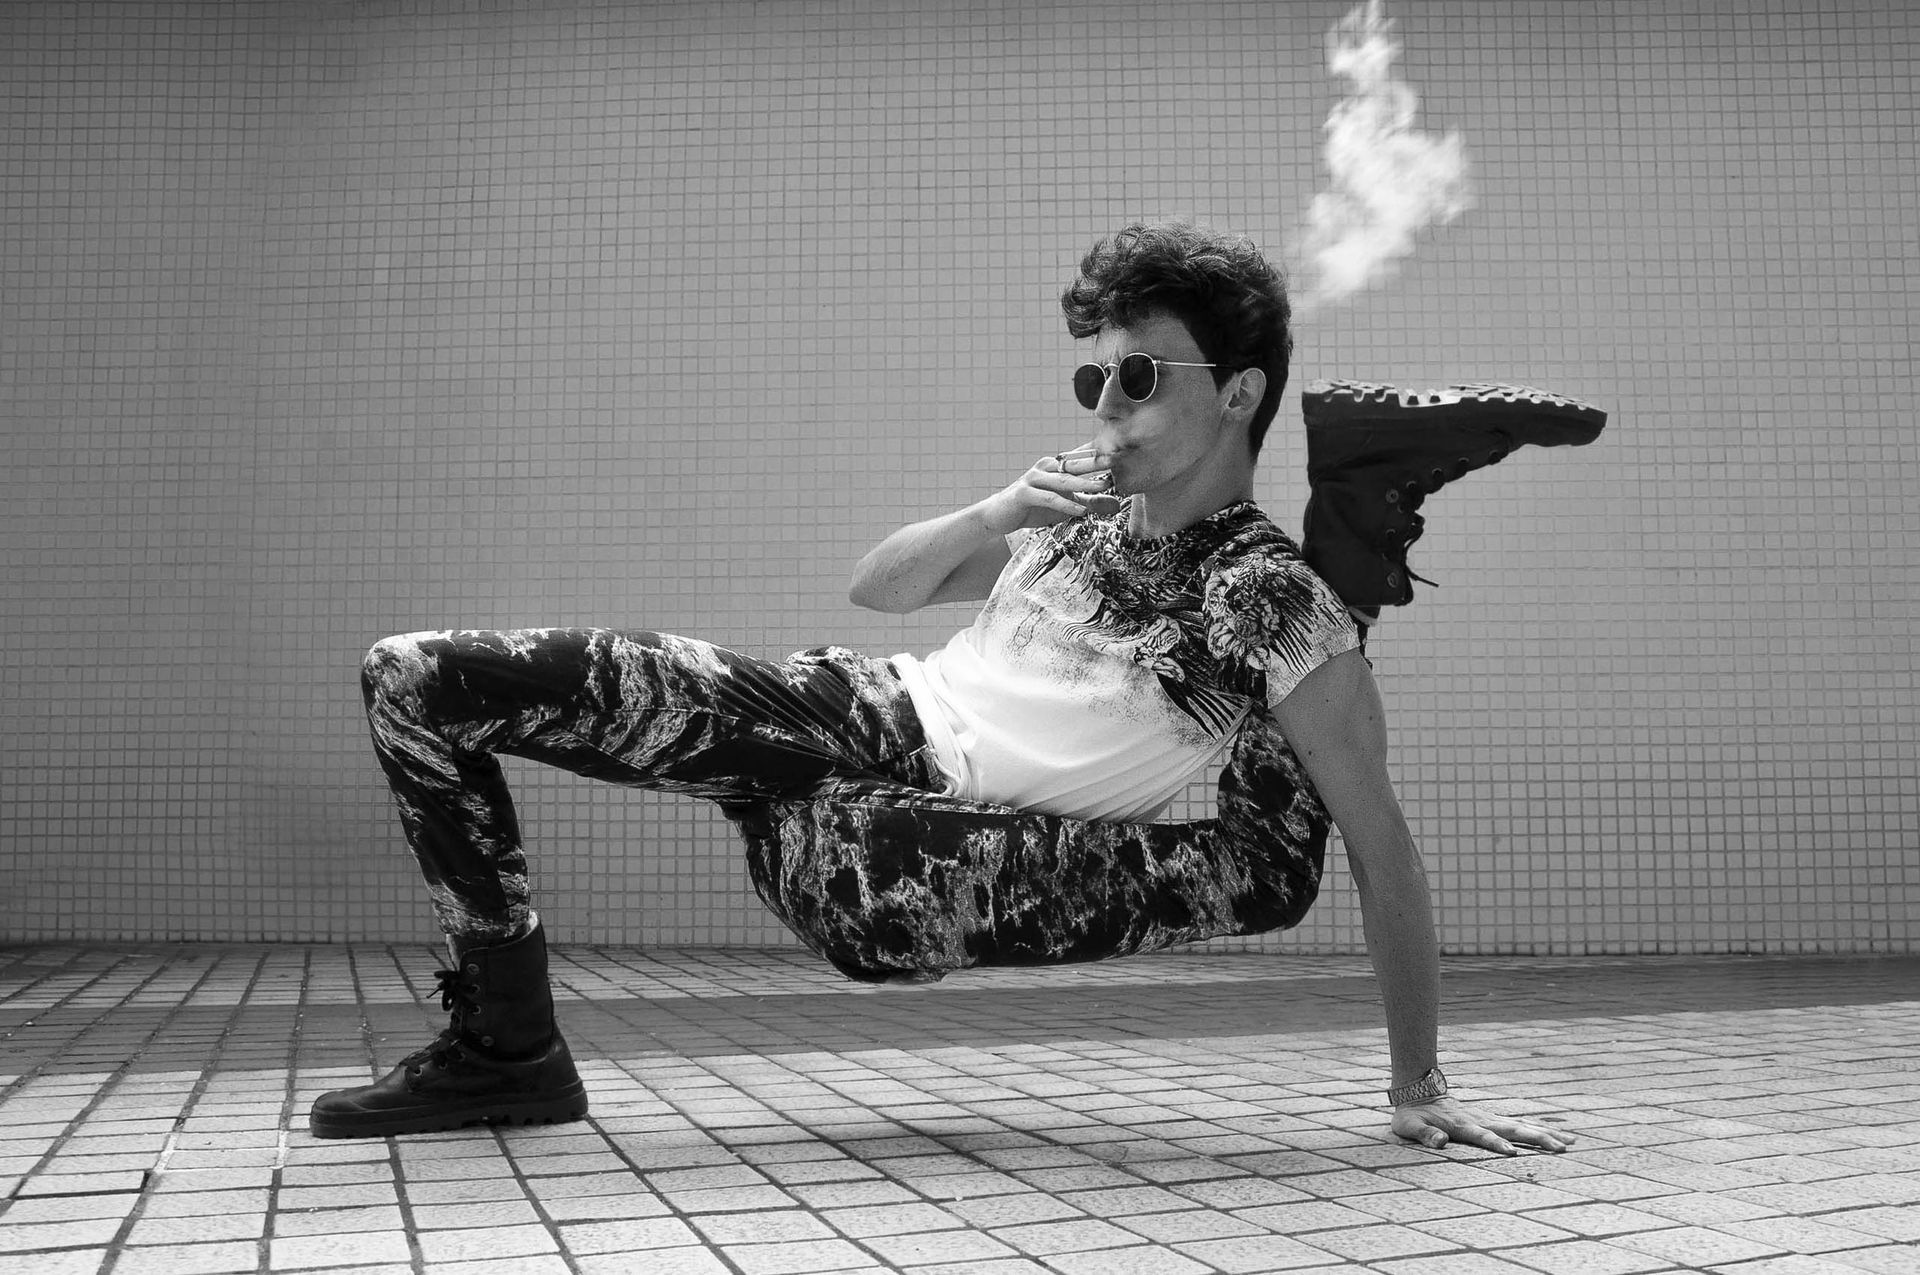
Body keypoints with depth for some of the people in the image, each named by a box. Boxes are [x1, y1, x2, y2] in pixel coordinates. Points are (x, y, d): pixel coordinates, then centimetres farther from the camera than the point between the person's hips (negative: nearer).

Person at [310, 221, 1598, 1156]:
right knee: (416, 681, 2)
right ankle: (502, 1042, 7)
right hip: (864, 710, 7)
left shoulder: (1279, 609, -17)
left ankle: (515, 1049, 5)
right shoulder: (1081, 490, 3)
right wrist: (990, 516, -10)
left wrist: (1422, 1086, -13)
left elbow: (1383, 845, -14)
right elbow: (876, 587, 11)